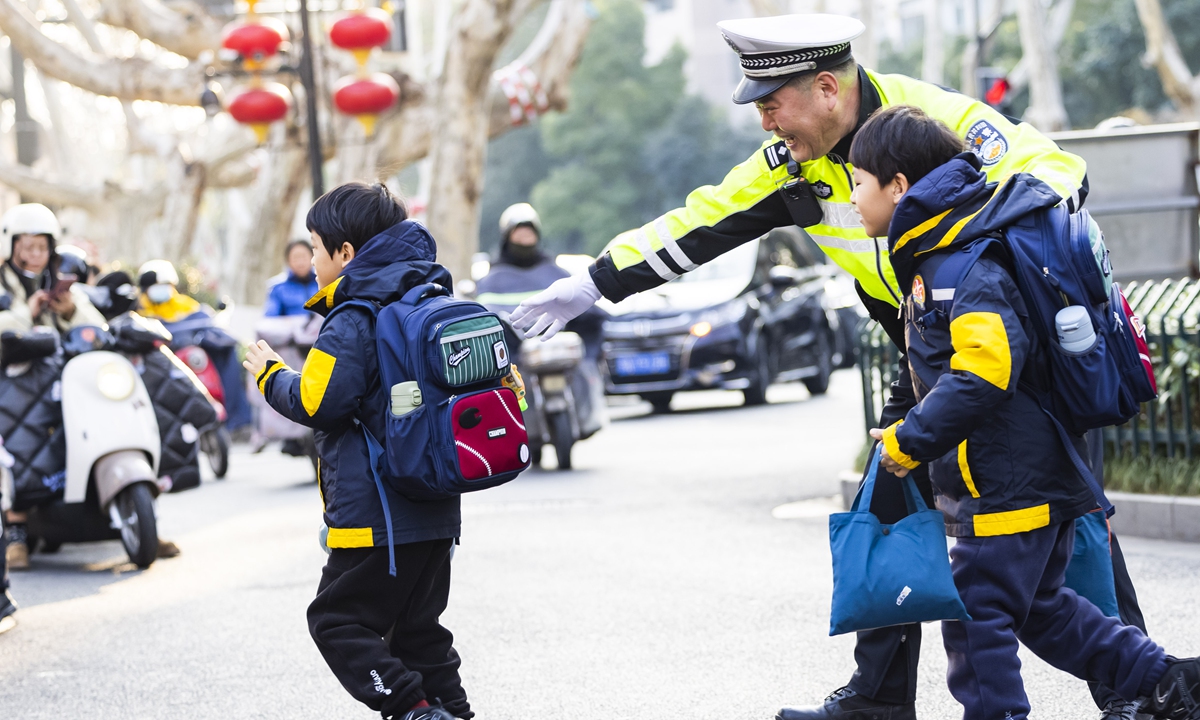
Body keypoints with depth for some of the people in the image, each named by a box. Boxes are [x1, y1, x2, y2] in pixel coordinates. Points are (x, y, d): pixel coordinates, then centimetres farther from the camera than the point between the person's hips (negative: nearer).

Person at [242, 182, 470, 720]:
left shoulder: (353, 324, -14)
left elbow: (317, 405, -18)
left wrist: (272, 375, 0)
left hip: (375, 515, -9)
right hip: (434, 513, 9)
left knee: (338, 621, -1)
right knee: (417, 625, 15)